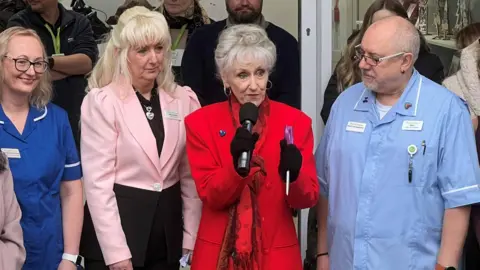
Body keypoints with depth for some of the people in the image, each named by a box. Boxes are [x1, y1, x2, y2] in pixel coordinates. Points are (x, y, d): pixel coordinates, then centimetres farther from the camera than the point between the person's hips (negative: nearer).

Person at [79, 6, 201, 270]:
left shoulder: (183, 99, 4)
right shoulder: (101, 102, -8)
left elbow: (191, 174, 8)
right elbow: (98, 181, -11)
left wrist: (191, 239, 4)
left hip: (168, 228, 4)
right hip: (117, 223, -4)